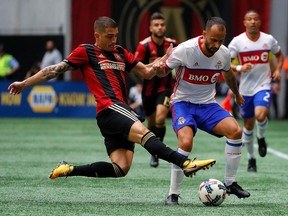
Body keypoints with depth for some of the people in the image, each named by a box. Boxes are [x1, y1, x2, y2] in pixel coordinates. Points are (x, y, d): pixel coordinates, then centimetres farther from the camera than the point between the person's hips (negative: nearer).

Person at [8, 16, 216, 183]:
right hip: (109, 108, -8)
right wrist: (25, 84, 8)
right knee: (143, 132, -30)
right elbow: (56, 69, 9)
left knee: (120, 169, -4)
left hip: (122, 112, 8)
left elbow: (147, 72, 25)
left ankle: (69, 170, 7)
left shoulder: (121, 53, 24)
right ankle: (185, 163, -46)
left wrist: (166, 58, 6)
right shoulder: (86, 52, 6)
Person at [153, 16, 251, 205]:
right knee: (186, 142, -30)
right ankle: (173, 194, -16)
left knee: (236, 130, -20)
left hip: (208, 104, 4)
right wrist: (158, 67, -32)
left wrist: (237, 94, 36)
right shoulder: (185, 49, -19)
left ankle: (230, 183, -4)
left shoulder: (224, 54, -4)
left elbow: (228, 75, 19)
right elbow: (164, 71, -8)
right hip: (183, 103, -4)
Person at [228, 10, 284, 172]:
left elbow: (279, 55, 17)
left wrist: (278, 70, 0)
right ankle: (251, 158, 27)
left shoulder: (269, 39, 0)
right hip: (246, 88, 1)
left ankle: (261, 137, 6)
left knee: (260, 115, -27)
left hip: (263, 86, -1)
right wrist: (239, 68, -23)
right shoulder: (237, 41, -6)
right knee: (248, 124, 9)